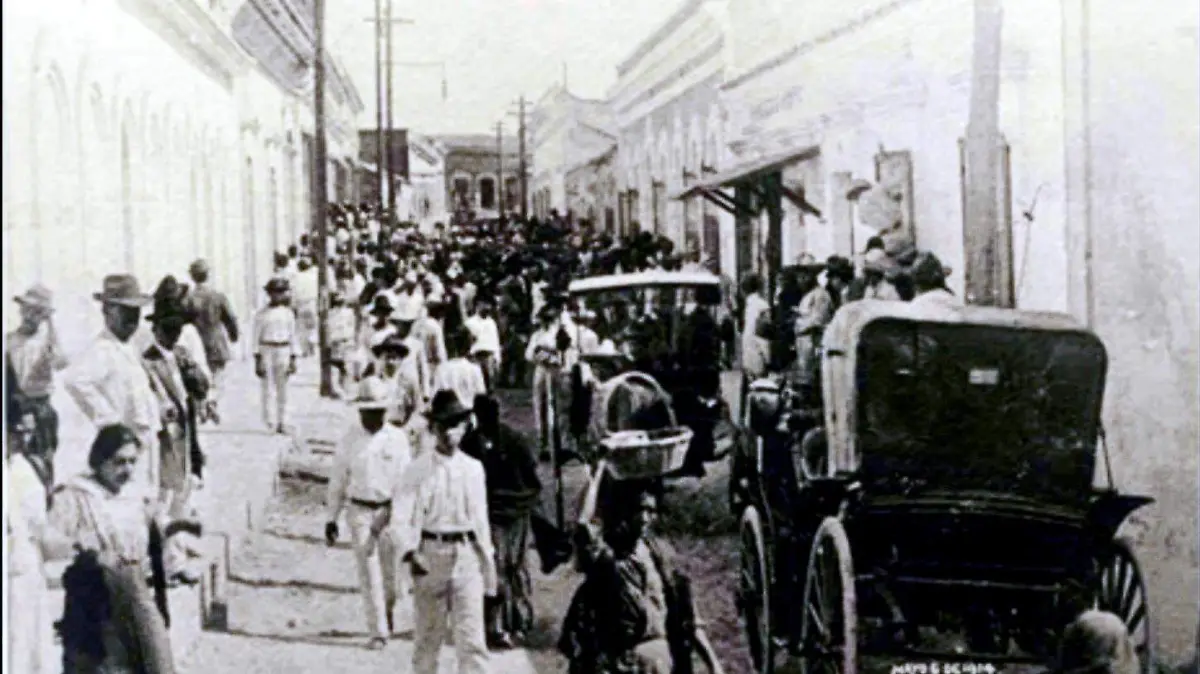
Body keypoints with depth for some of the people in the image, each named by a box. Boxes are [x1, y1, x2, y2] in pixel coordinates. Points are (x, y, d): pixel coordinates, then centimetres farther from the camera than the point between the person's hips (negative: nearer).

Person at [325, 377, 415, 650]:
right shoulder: (350, 440, 2)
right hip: (360, 512, 0)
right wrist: (331, 518, 9)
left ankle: (387, 609, 36)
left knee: (391, 572, 6)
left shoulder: (398, 438, -1)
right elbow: (338, 481, 9)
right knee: (369, 573, -4)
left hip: (390, 510, 0)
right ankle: (378, 632, 1)